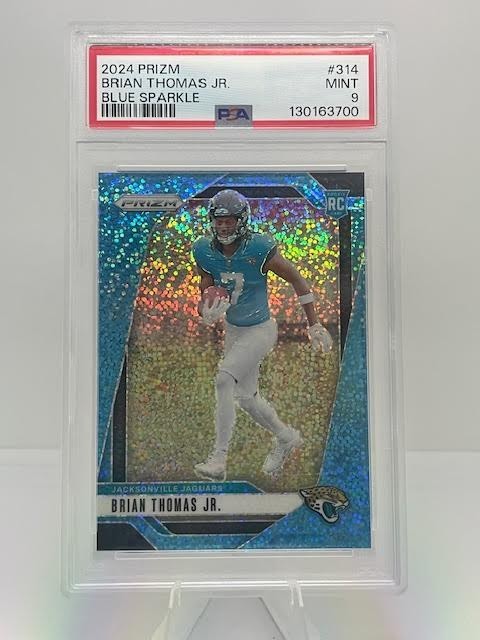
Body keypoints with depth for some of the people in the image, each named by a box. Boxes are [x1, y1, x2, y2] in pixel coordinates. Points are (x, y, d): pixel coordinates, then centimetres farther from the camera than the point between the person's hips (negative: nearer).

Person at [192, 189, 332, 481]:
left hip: (260, 330, -6)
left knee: (224, 380, -22)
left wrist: (315, 325, -7)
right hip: (233, 330, 6)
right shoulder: (205, 251, -7)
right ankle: (287, 438, 41)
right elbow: (206, 292, 3)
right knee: (246, 397, 15)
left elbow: (298, 281, -11)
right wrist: (208, 312, -22)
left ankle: (219, 459, -10)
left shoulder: (260, 249, -21)